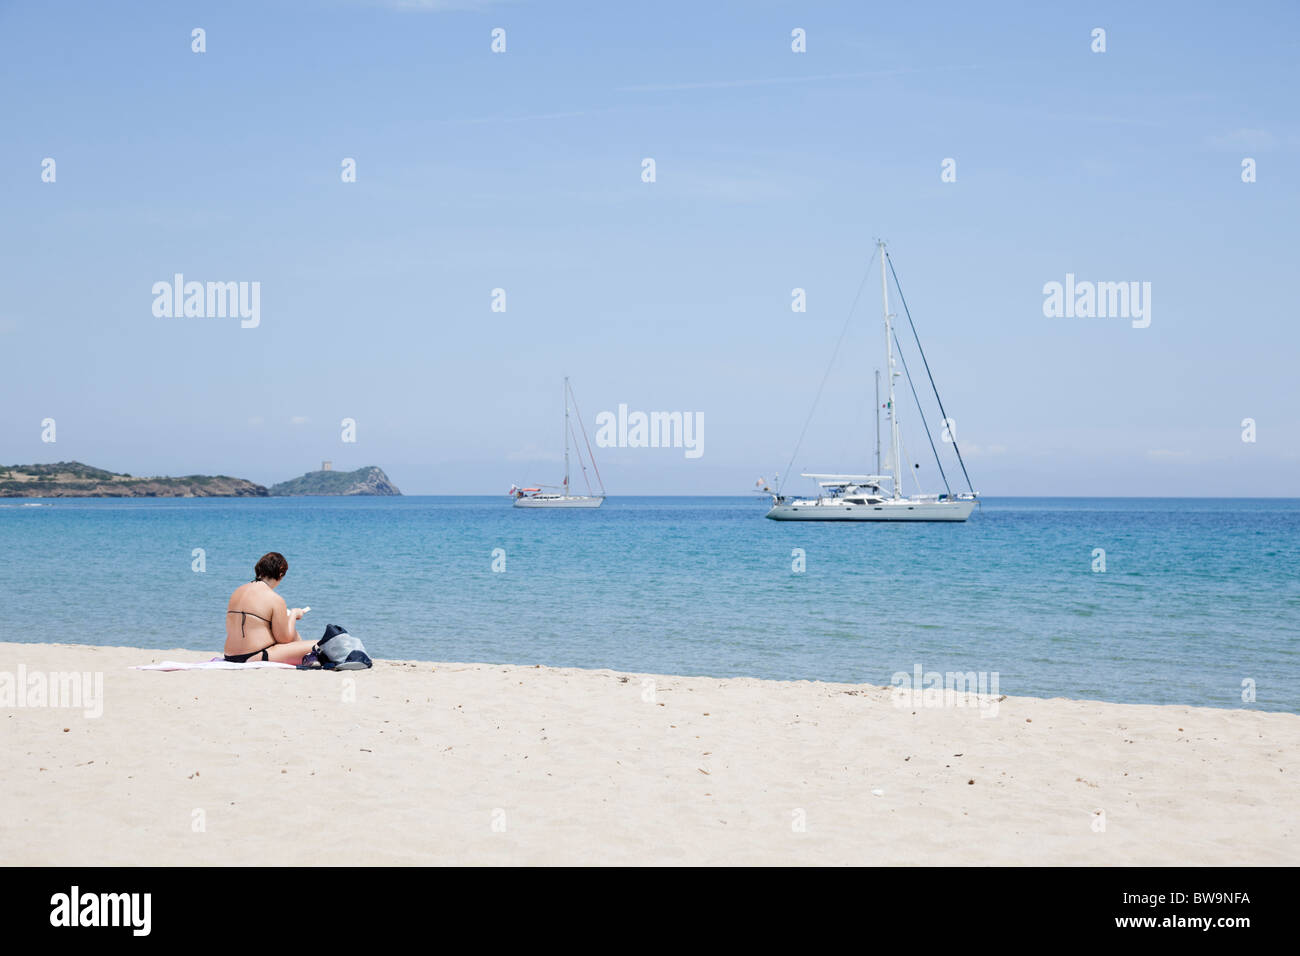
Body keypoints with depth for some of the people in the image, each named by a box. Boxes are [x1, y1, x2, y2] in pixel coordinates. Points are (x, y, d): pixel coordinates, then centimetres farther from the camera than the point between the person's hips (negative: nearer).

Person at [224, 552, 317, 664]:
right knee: (313, 648, -8)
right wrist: (293, 614, 9)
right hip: (255, 658, -9)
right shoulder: (275, 599, -12)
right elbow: (285, 639, -8)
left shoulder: (238, 591, 11)